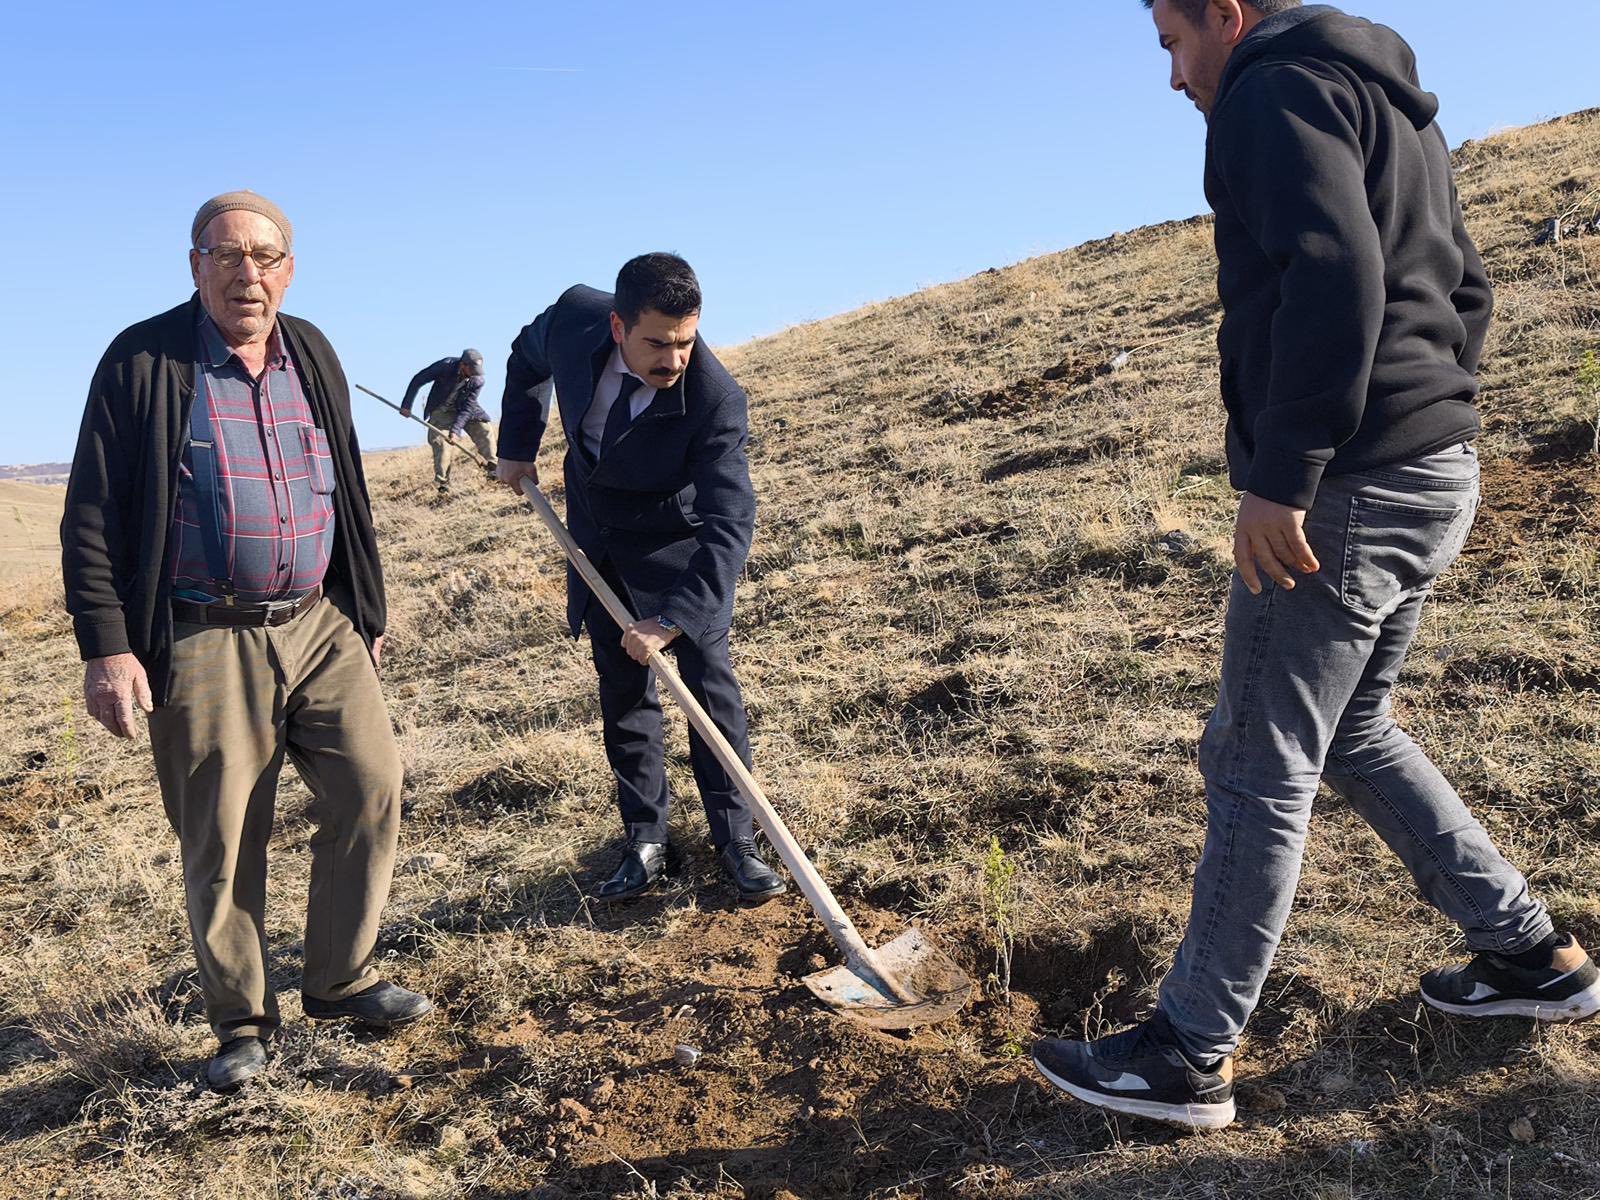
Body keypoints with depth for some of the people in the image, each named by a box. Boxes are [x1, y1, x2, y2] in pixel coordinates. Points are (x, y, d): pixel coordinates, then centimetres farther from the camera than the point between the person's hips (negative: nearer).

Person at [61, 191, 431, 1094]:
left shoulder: (312, 354, 11)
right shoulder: (143, 362, -4)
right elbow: (92, 517, -5)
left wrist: (369, 611, 18)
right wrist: (106, 649, -11)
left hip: (321, 624, 4)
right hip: (204, 642, -4)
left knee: (373, 789, -1)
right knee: (221, 845, 4)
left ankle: (342, 981, 20)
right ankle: (243, 1022, 24)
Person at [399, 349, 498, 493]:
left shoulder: (478, 381, -23)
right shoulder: (445, 366, -28)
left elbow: (467, 408, -22)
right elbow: (418, 380, -18)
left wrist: (455, 430, -30)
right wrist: (406, 405, -18)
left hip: (463, 410, 2)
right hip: (441, 411, -2)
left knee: (483, 428, -14)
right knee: (440, 443, -11)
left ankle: (492, 466, -3)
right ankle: (443, 482, -1)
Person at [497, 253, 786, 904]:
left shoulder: (714, 398, -33)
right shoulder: (574, 319, -21)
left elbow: (730, 523, -36)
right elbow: (527, 356, 5)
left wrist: (671, 619, -44)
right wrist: (517, 446, 2)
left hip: (677, 541, -4)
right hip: (597, 538, 4)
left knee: (709, 679, -6)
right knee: (622, 690, 7)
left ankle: (735, 839, 6)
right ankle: (646, 842, 16)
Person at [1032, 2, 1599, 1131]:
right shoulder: (1396, 104, 22)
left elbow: (1335, 280, -24)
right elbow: (1464, 289, 23)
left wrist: (1282, 476, -24)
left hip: (1344, 489, -10)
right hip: (1437, 470, 10)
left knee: (1259, 767, -3)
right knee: (1353, 731, 22)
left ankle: (1191, 1057, 8)